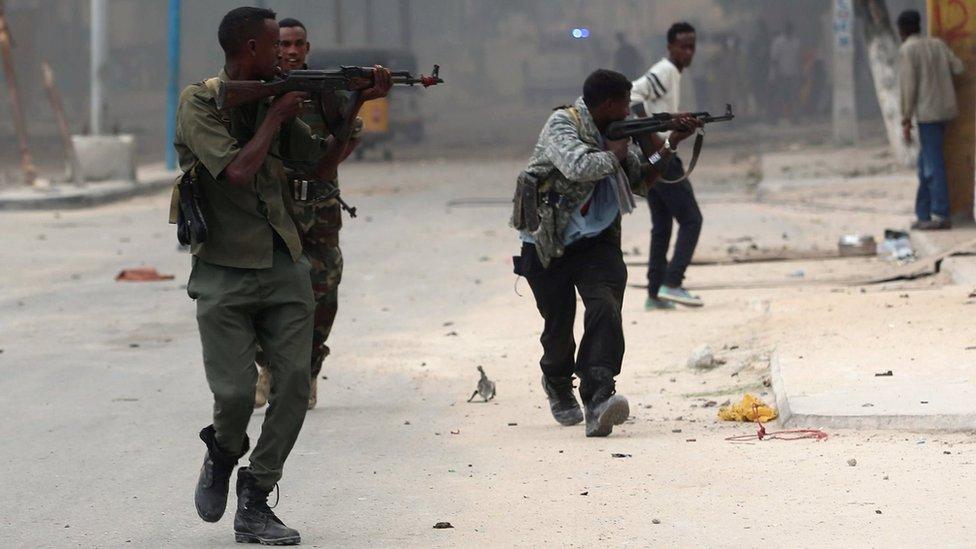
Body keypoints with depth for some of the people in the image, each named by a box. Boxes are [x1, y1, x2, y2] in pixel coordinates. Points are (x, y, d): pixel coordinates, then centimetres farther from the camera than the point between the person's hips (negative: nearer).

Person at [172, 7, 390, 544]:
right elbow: (237, 171, -19)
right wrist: (275, 117, -9)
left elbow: (324, 162, 19)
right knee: (236, 391, -11)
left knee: (294, 380, -6)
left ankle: (253, 506, 3)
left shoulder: (272, 100, 13)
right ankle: (222, 457, 25)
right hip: (224, 272, -5)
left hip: (283, 266, 5)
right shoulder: (199, 102, -7)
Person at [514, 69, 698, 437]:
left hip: (597, 241, 4)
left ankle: (598, 400, -36)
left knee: (605, 310, -21)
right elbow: (578, 167, -30)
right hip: (548, 244, -4)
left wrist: (673, 143, 13)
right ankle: (557, 384, 38)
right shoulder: (563, 125, -11)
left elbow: (641, 178, 22)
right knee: (559, 324, 3)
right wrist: (613, 155, -13)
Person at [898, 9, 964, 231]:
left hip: (928, 112, -7)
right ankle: (923, 214, 12)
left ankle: (941, 216, -10)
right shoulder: (937, 44, 12)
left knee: (932, 165, -7)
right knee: (925, 164, 13)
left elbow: (909, 86, -11)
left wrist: (906, 120, -8)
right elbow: (958, 67, 4)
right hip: (945, 107, 7)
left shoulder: (908, 50, -6)